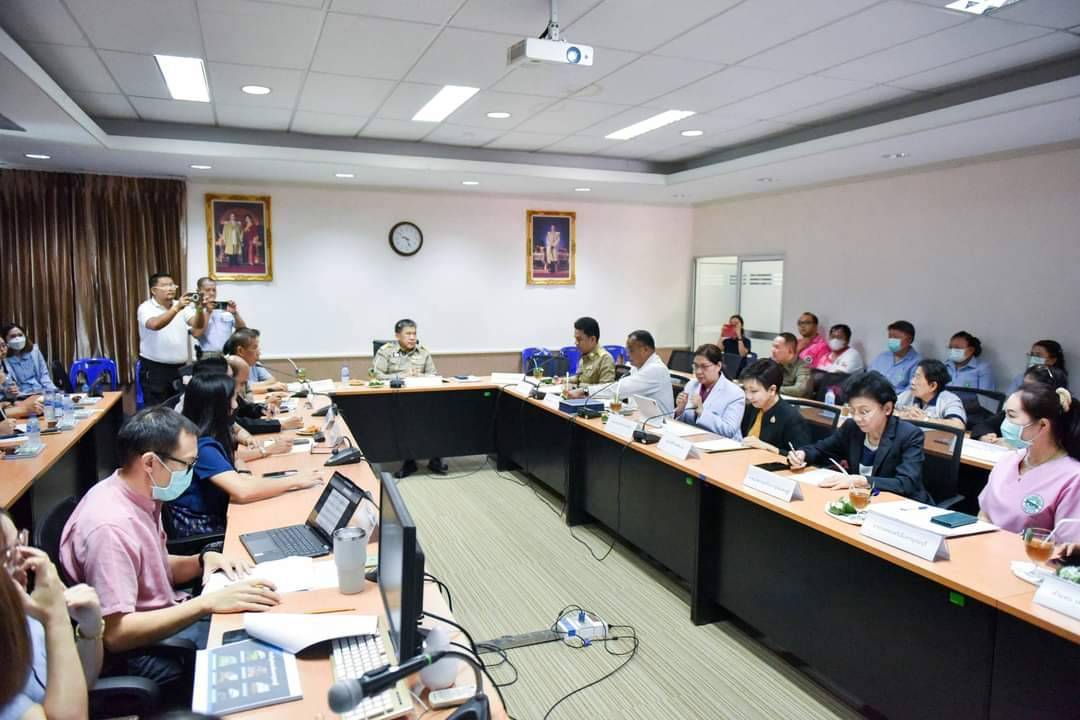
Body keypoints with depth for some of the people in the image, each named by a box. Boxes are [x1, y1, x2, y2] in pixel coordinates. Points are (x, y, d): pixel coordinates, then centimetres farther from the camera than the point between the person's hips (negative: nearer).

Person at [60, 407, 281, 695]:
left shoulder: (141, 497, -1)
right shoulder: (110, 526, -28)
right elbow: (115, 635, -28)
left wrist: (203, 560, -4)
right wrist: (208, 602, -31)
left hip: (166, 619, 9)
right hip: (136, 652, -9)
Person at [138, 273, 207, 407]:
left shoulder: (181, 307, 8)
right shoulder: (146, 308, -7)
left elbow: (198, 325, -5)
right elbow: (155, 325, -28)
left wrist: (199, 309, -25)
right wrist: (176, 308, -36)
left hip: (179, 367, 5)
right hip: (155, 369, -5)